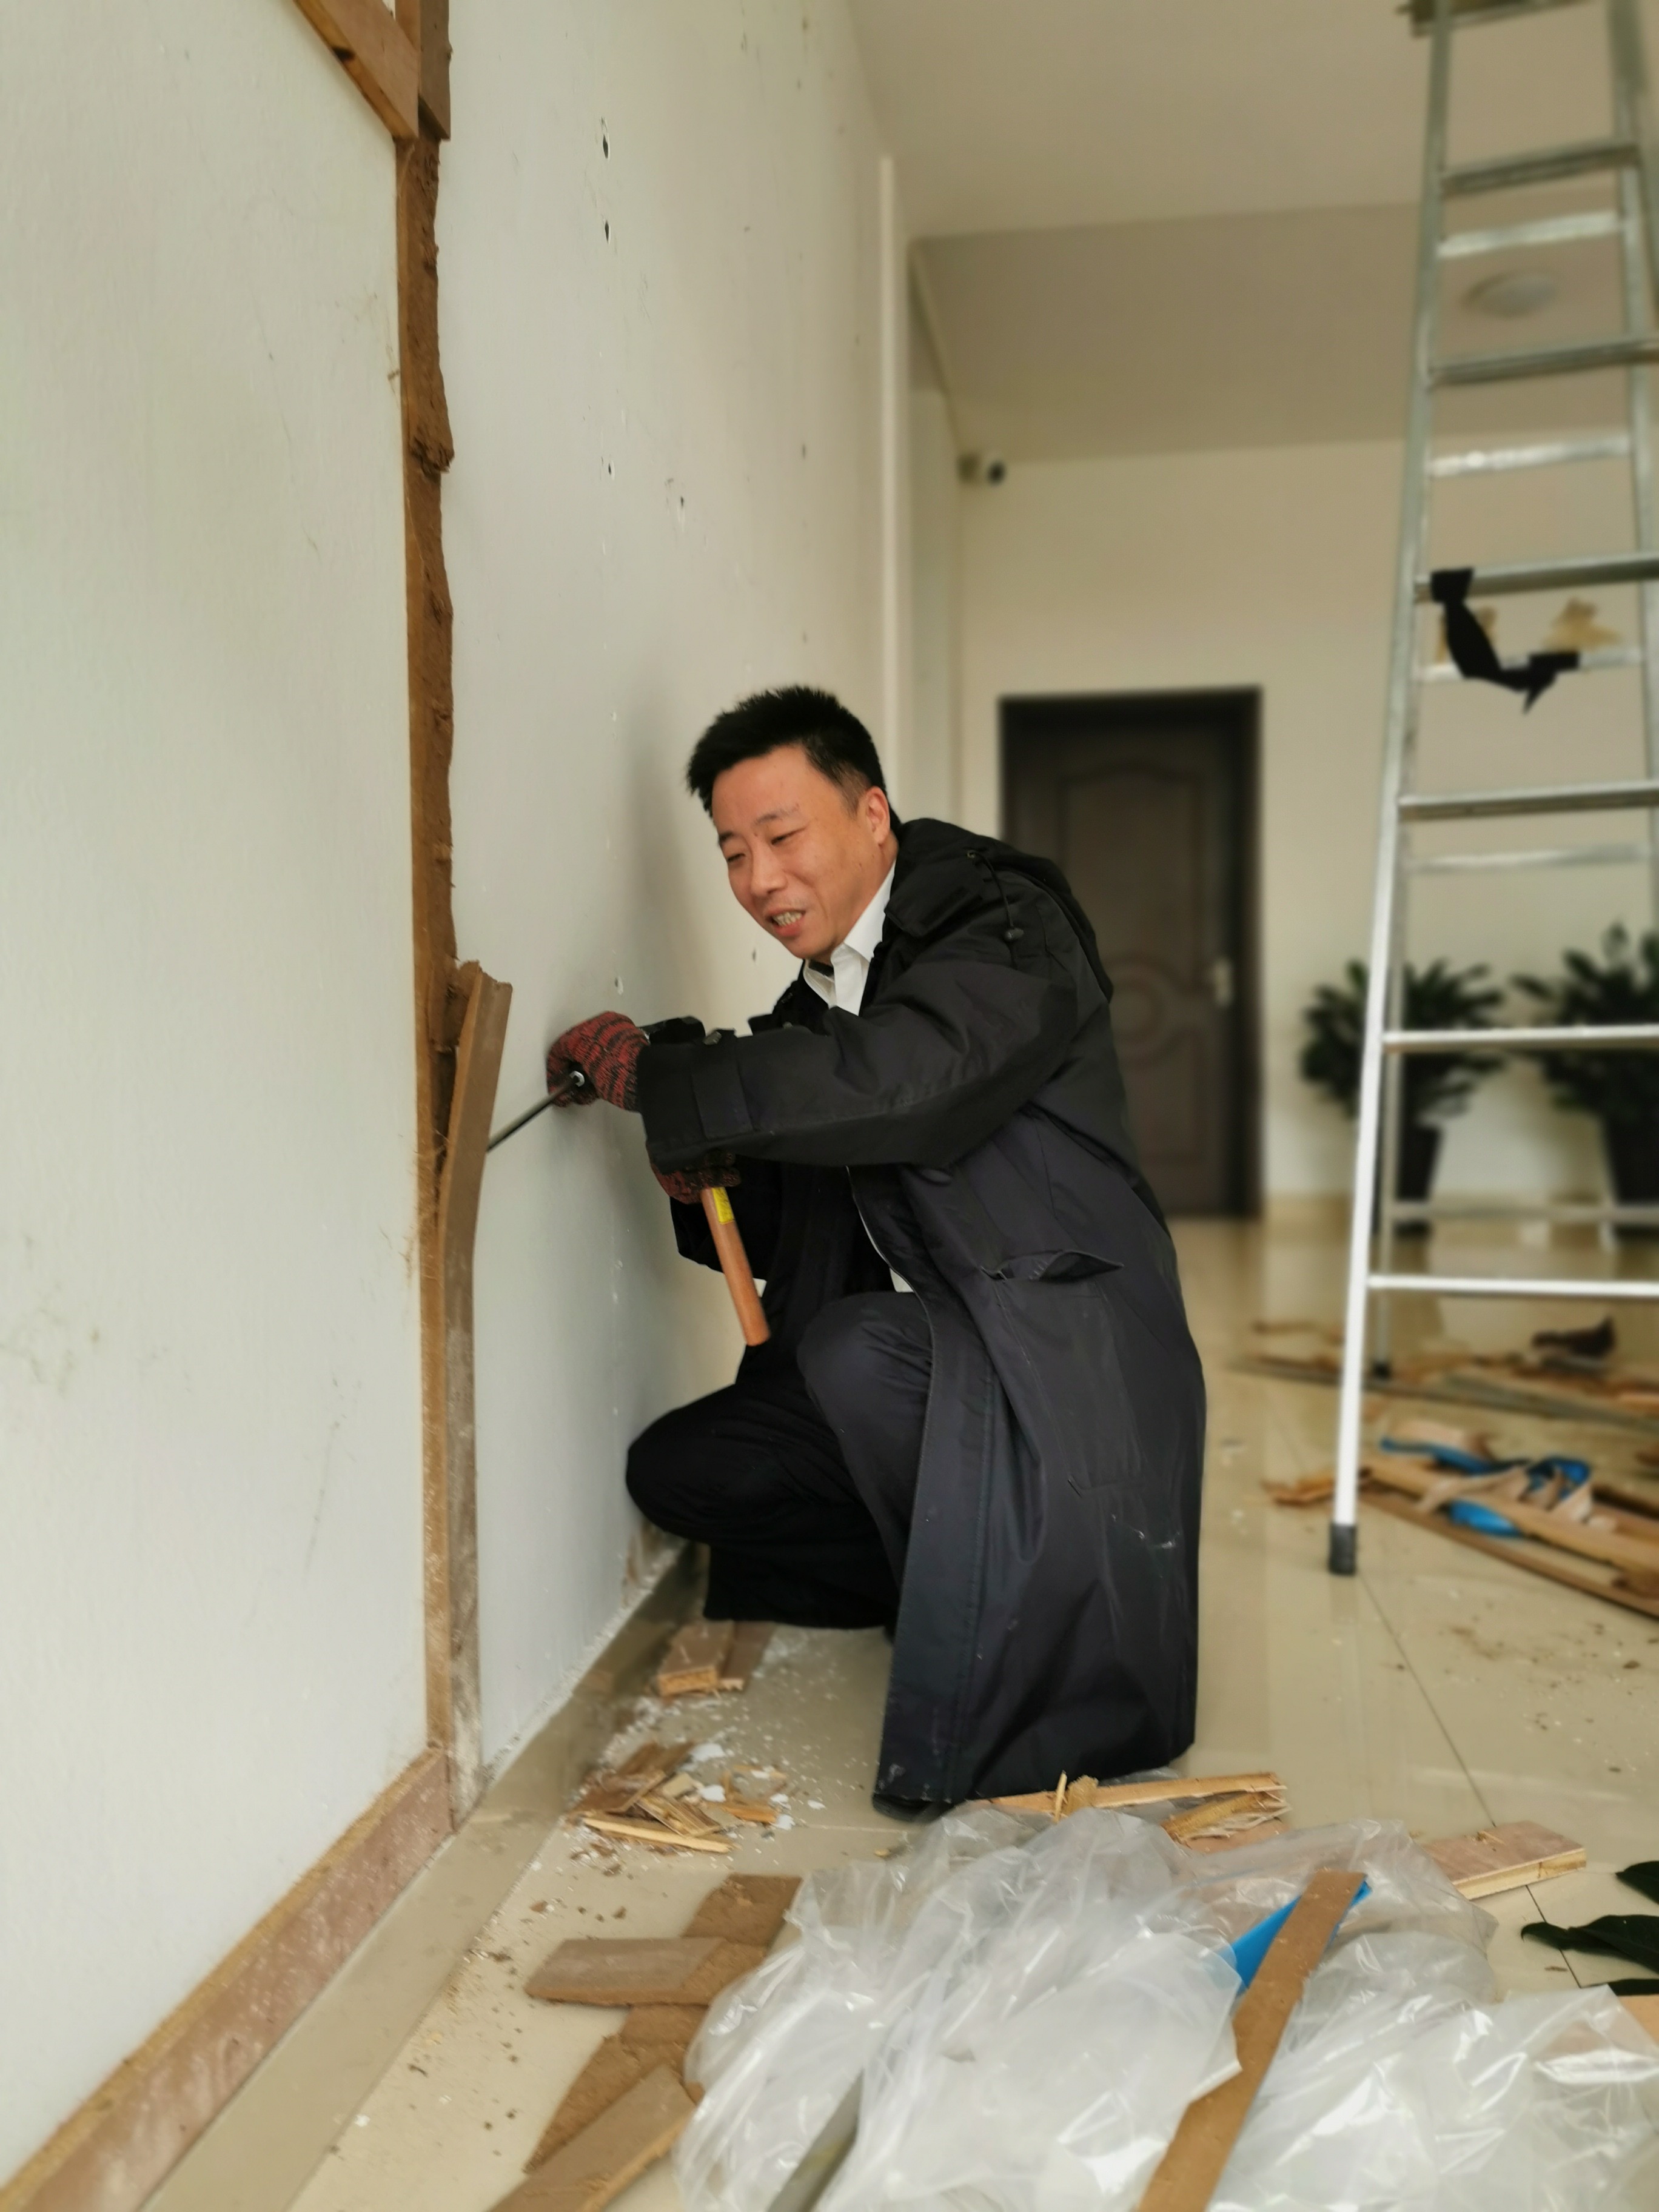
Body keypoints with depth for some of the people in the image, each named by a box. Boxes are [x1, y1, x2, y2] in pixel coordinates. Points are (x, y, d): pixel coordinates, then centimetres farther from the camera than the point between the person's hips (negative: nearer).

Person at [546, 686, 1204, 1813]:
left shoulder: (1005, 929, -13)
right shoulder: (818, 999, 11)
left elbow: (898, 1085, -33)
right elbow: (805, 1217, 17)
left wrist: (661, 1073, -25)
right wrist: (711, 1179, -6)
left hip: (1067, 1359, -8)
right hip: (918, 1360, 8)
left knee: (857, 1348, -34)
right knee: (678, 1467, 2)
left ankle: (1000, 1625, -8)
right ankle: (976, 1572, 8)